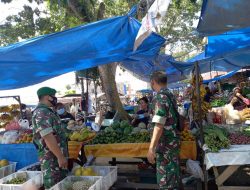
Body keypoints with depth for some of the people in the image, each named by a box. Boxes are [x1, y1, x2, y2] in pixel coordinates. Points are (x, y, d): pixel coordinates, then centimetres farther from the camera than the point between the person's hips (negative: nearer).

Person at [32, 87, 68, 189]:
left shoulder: (47, 111, 14)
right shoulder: (41, 112, -19)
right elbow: (48, 137, -26)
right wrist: (60, 157, -24)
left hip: (56, 156, 10)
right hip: (51, 157, -10)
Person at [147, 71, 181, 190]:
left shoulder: (160, 97, -19)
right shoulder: (170, 95, 10)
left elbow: (159, 125, -25)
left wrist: (151, 148, -25)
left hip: (165, 144, -9)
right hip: (173, 141, 9)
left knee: (166, 179, 1)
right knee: (174, 175, 19)